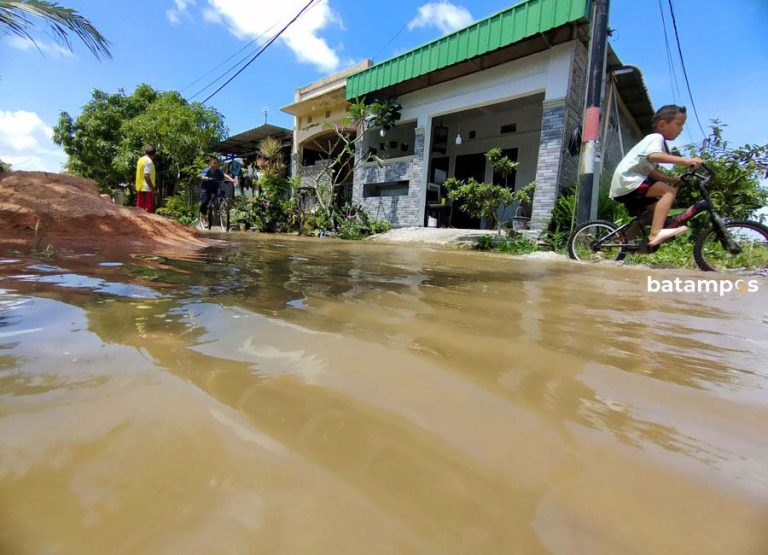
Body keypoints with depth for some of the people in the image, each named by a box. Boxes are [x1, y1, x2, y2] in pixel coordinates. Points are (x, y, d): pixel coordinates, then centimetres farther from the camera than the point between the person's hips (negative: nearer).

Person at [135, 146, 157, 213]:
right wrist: (152, 187, -16)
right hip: (147, 188, -9)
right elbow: (146, 175, -20)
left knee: (140, 208, 12)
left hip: (140, 187, 9)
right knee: (148, 209, -5)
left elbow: (141, 174, 16)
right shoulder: (149, 161, -12)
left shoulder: (140, 160, 15)